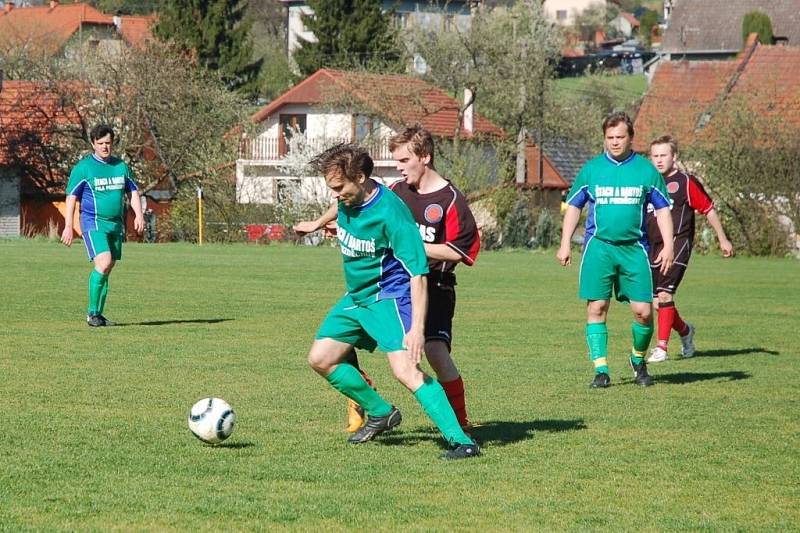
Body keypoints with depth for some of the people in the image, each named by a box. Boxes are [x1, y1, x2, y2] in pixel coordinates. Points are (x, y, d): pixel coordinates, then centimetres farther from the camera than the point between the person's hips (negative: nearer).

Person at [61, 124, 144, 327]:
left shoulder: (121, 166, 11)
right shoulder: (83, 167, -4)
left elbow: (133, 192, 18)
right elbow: (71, 197, -4)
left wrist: (138, 214, 2)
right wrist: (68, 226, -9)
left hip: (116, 224, 6)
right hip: (94, 223, -6)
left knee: (107, 269, 7)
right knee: (103, 264, -21)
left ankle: (99, 314, 15)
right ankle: (92, 313, -13)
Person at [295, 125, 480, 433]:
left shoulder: (450, 200, -10)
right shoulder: (395, 192, 6)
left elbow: (457, 251, -14)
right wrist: (318, 223, 31)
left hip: (433, 288, -5)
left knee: (436, 352, -22)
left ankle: (461, 423, -5)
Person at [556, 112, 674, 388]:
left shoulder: (646, 170, 5)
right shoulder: (591, 169, 6)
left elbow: (663, 209, 10)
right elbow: (573, 207, 13)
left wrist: (668, 245, 1)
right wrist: (565, 244, 7)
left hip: (634, 248, 0)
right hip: (598, 246, 0)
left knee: (643, 310, -5)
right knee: (596, 308, -5)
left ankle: (638, 360, 20)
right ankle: (601, 370, 0)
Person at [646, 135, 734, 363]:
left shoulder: (686, 182, -2)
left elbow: (708, 209, 3)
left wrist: (723, 239, 5)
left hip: (677, 244, -6)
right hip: (653, 247, 6)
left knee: (664, 294, -18)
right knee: (656, 302, 5)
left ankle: (662, 347, -16)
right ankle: (685, 330, 32)